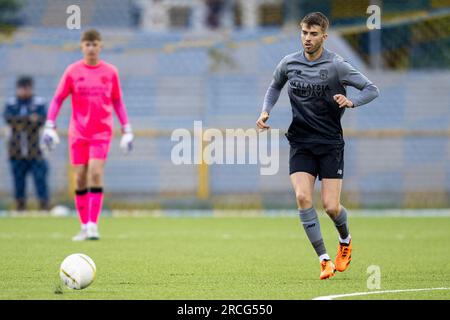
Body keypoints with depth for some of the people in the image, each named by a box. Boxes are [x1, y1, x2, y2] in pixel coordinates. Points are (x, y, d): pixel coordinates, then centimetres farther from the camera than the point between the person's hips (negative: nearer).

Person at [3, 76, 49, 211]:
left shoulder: (39, 103, 2)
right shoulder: (11, 103, 7)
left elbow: (41, 120, -12)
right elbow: (8, 119, -12)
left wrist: (20, 121, -20)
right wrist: (29, 119, -20)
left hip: (34, 150, -2)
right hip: (16, 151, 2)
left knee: (40, 177, -8)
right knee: (18, 179, 5)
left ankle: (44, 205, -5)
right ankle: (20, 206, 12)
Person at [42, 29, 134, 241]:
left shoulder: (110, 72, 3)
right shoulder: (72, 72, 1)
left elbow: (117, 102, 12)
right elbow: (57, 100, 4)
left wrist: (126, 130, 10)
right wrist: (50, 126, -6)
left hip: (102, 132, -1)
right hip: (78, 133, 1)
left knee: (95, 173, -16)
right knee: (80, 178, 1)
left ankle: (93, 225, -16)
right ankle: (84, 227, 11)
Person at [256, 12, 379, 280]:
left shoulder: (336, 65, -9)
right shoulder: (289, 64, 2)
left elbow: (372, 89, -7)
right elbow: (275, 87, 23)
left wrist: (351, 102, -26)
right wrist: (266, 111, 6)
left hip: (330, 143, -2)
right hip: (300, 144, 2)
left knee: (331, 206, -8)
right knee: (303, 197, -19)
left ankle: (345, 240, 28)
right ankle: (325, 260, -12)